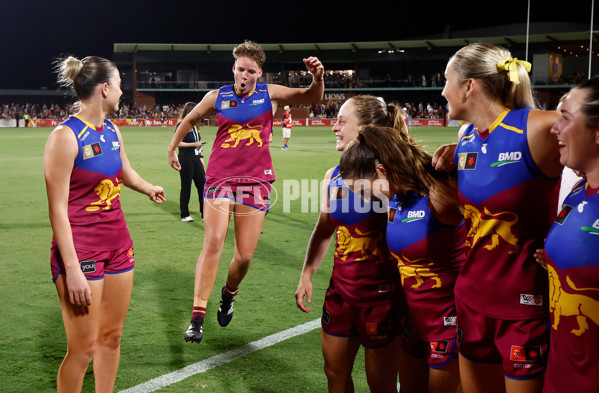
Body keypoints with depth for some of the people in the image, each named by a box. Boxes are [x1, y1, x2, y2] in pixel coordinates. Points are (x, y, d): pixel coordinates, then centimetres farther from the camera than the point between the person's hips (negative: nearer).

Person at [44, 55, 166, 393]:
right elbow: (58, 209, -16)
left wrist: (149, 188, 49)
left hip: (118, 246, 7)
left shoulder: (112, 130, 8)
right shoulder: (66, 136, -15)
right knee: (83, 350, -3)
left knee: (111, 338, 12)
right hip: (81, 251, -7)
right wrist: (72, 270, -20)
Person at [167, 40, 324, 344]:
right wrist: (172, 148, 28)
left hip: (255, 180, 1)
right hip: (220, 178, 0)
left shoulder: (270, 94, 3)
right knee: (213, 243, -16)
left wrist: (318, 77, -26)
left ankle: (228, 294, 36)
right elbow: (190, 119, 21)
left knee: (245, 256, 2)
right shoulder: (217, 97, 4)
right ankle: (197, 318, -12)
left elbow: (312, 97, -5)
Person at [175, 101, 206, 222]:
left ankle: (204, 214, 11)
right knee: (186, 187, 0)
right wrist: (194, 144, -18)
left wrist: (200, 157, 20)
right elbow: (178, 143, -16)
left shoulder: (194, 125, 16)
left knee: (202, 185, 4)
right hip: (185, 159, -8)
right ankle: (184, 215, 9)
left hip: (196, 158, 8)